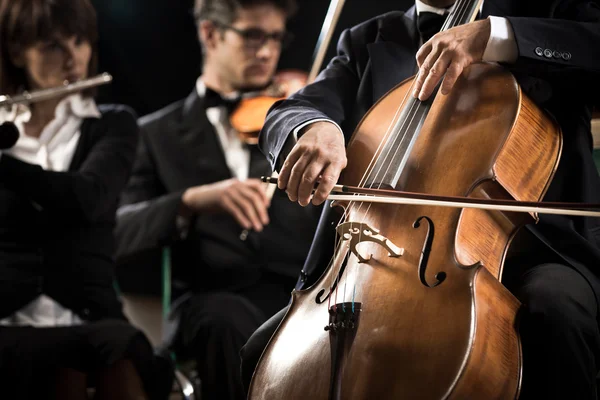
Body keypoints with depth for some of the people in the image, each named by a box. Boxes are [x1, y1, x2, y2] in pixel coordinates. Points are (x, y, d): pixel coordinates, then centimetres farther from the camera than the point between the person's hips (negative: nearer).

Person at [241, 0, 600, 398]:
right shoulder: (368, 44, 18)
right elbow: (285, 116, 4)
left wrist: (496, 35, -21)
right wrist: (315, 127, -21)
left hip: (529, 253, -3)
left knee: (551, 310, -36)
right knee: (262, 353, -13)